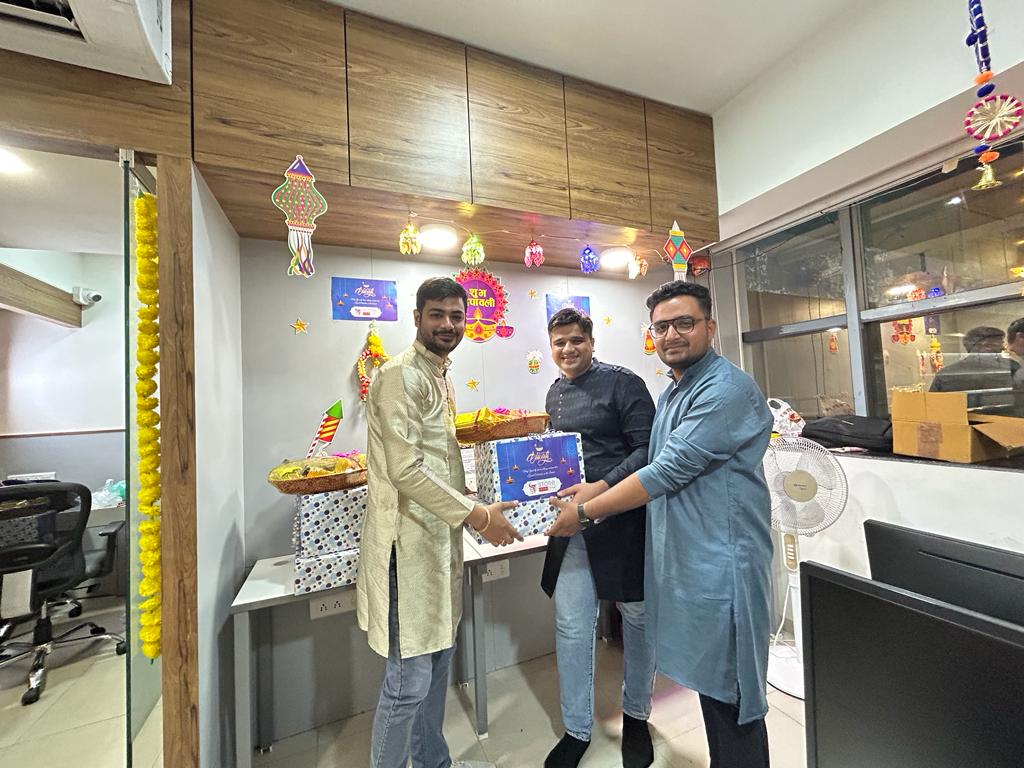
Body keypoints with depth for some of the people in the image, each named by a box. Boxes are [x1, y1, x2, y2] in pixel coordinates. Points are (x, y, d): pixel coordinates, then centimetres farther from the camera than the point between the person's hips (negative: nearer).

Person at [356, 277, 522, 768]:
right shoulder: (400, 375, -15)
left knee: (437, 659, 23)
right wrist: (478, 515, -17)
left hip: (439, 537, 9)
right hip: (409, 542, -9)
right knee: (409, 679, 5)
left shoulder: (438, 375, 13)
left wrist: (473, 511, 12)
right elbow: (405, 468, -21)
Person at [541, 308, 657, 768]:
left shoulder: (623, 383, -9)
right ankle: (577, 730, 33)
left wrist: (602, 488, -24)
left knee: (637, 618, 16)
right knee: (571, 627, 10)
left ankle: (636, 717, 43)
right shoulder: (555, 394, 10)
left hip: (625, 521, -4)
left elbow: (647, 450, -15)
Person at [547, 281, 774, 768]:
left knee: (731, 697, 9)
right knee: (709, 683, 23)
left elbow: (670, 472, -22)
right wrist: (590, 492, 4)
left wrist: (585, 513, -15)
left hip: (721, 563, -8)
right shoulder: (673, 393, 11)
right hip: (684, 560, 8)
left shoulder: (727, 389, -18)